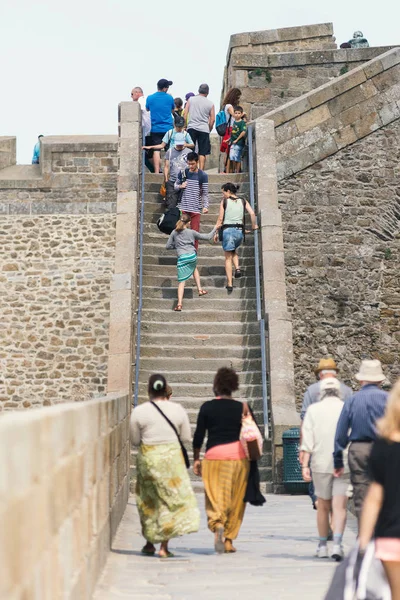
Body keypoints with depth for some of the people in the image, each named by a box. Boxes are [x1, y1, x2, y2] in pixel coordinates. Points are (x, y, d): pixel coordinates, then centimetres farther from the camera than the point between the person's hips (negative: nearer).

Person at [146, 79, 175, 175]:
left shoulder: (150, 98, -1)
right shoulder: (169, 97, -3)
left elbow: (147, 109, 16)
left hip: (155, 128, 1)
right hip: (168, 128, -1)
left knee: (156, 150, 0)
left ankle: (157, 171, -5)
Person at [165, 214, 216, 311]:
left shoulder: (174, 233, 7)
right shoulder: (191, 232, 5)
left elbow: (168, 246, 9)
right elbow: (208, 237, 11)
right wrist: (215, 229, 26)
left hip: (182, 258, -1)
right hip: (192, 256, 1)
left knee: (181, 282, -1)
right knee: (194, 268, 36)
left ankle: (179, 304, -11)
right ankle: (200, 289, 34)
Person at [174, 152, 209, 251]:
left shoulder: (203, 175, -2)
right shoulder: (183, 173, 5)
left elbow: (205, 193, -2)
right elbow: (175, 185, 18)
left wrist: (205, 206, -15)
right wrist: (180, 186, -6)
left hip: (196, 208, -2)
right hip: (184, 207, 2)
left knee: (195, 232, -1)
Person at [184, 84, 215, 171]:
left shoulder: (191, 99, 6)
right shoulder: (210, 104, 6)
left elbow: (185, 114, 3)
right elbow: (212, 119, 5)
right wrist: (209, 129, 17)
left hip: (191, 128, 0)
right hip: (204, 129, 0)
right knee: (202, 153, 3)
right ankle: (201, 170, -1)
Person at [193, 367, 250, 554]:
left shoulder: (207, 407, 0)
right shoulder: (242, 407, 3)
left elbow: (198, 435, 1)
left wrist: (196, 459, 10)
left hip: (214, 455, -1)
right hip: (238, 455, 1)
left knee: (214, 496, 1)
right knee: (235, 500, 11)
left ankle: (218, 524, -28)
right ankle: (229, 540, 15)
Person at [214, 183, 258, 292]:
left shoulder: (224, 202, 0)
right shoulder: (243, 201, 8)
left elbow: (220, 219, -1)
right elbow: (252, 214, -4)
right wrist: (254, 226, 11)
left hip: (228, 230, -3)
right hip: (240, 231, 3)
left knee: (228, 257, 5)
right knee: (233, 251, 30)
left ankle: (229, 284, -1)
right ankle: (237, 268, 2)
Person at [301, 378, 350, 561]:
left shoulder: (313, 409, 3)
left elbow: (307, 440, -4)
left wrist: (304, 465, -4)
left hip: (321, 464, 1)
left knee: (323, 506, 14)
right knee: (339, 506, -2)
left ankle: (322, 546, 21)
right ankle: (337, 543, -18)